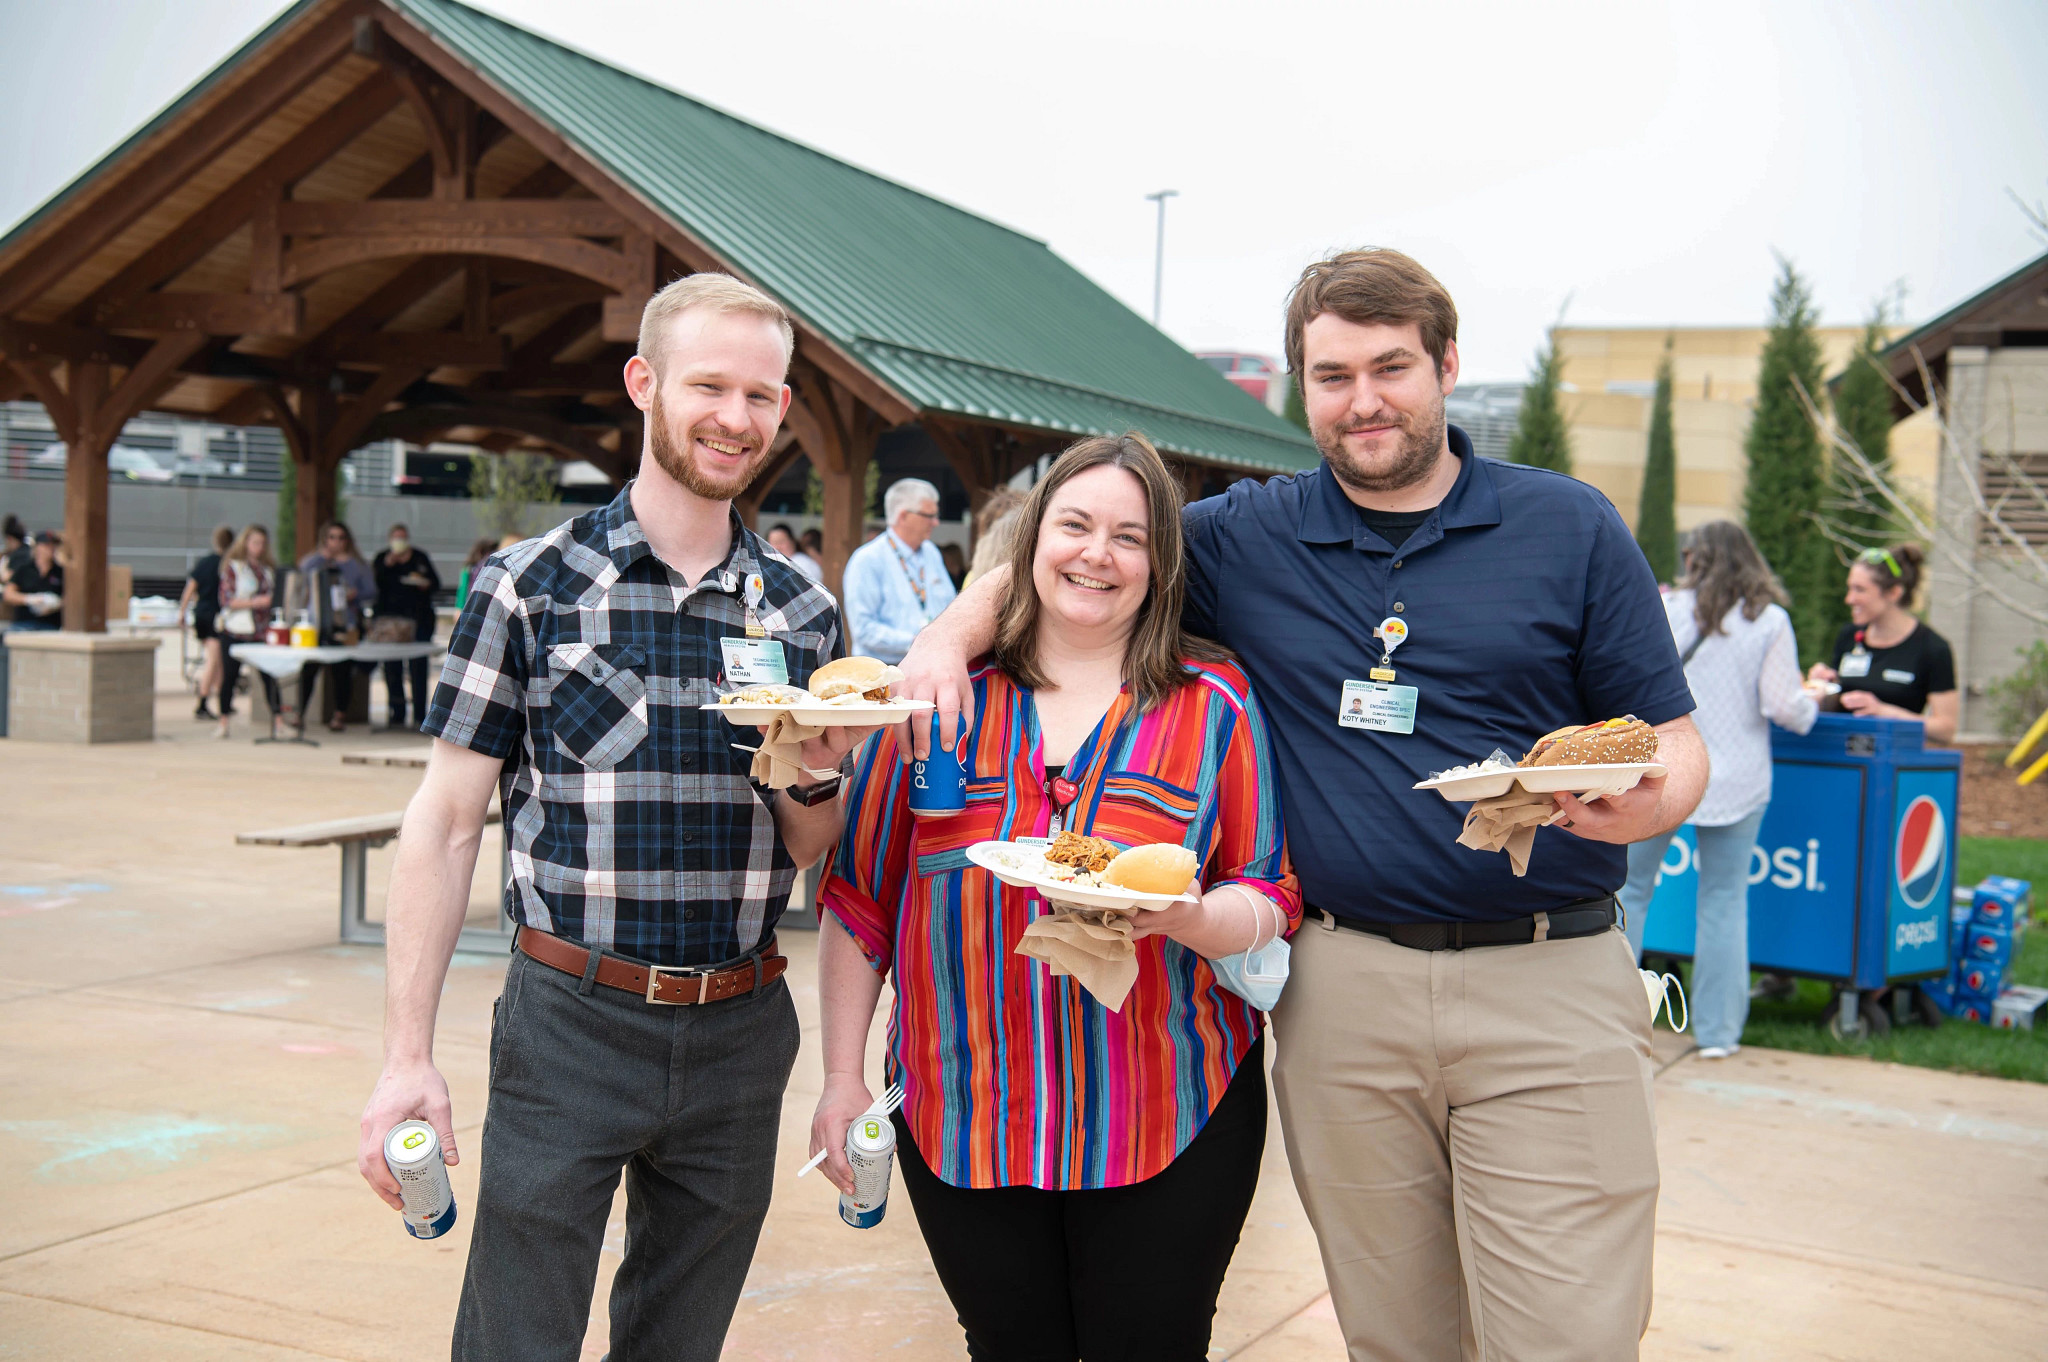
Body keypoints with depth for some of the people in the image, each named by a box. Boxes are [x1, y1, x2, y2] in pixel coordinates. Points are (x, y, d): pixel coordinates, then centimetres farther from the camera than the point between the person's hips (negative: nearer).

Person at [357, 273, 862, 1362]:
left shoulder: (804, 614, 6)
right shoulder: (531, 585, -4)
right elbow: (447, 821, -4)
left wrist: (812, 777, -12)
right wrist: (407, 1056, -8)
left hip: (738, 1030, 3)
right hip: (568, 1024, -3)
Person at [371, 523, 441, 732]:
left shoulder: (420, 558, 11)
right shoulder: (382, 560, 10)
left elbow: (436, 583, 10)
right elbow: (375, 585, -4)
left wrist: (425, 583, -11)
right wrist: (387, 565, -13)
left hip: (418, 619, -1)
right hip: (390, 619, 1)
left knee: (418, 666, -7)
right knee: (392, 667, 0)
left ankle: (419, 715, -5)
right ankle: (397, 714, 8)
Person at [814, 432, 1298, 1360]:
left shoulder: (1215, 705, 1)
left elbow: (1273, 902, 0)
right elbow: (861, 897, 7)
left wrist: (1187, 915, -21)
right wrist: (842, 1077, 5)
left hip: (1168, 1125, -1)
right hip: (964, 1122, 1)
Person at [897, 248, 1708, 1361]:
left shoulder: (1568, 527, 5)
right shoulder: (1248, 538, 8)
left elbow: (1675, 741, 6)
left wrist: (1646, 803, -17)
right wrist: (951, 635, -5)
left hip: (1548, 987, -1)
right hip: (1343, 992, 2)